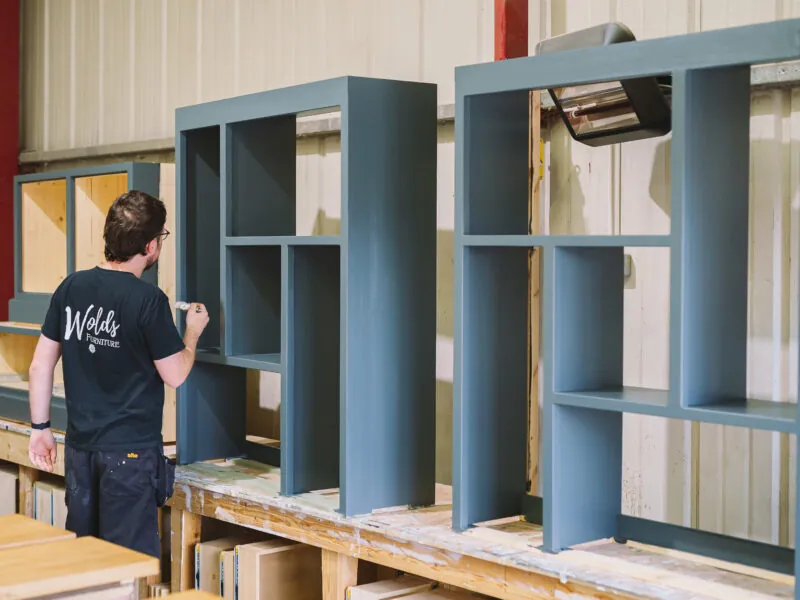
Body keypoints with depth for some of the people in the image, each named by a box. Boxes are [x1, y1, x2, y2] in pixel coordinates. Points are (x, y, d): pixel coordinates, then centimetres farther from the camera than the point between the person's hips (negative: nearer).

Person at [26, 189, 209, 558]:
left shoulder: (72, 287, 1)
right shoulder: (148, 300, -15)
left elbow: (40, 365, 5)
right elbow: (175, 376, -8)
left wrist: (40, 427, 15)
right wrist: (193, 332, 10)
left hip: (79, 445, 6)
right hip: (131, 450, -6)